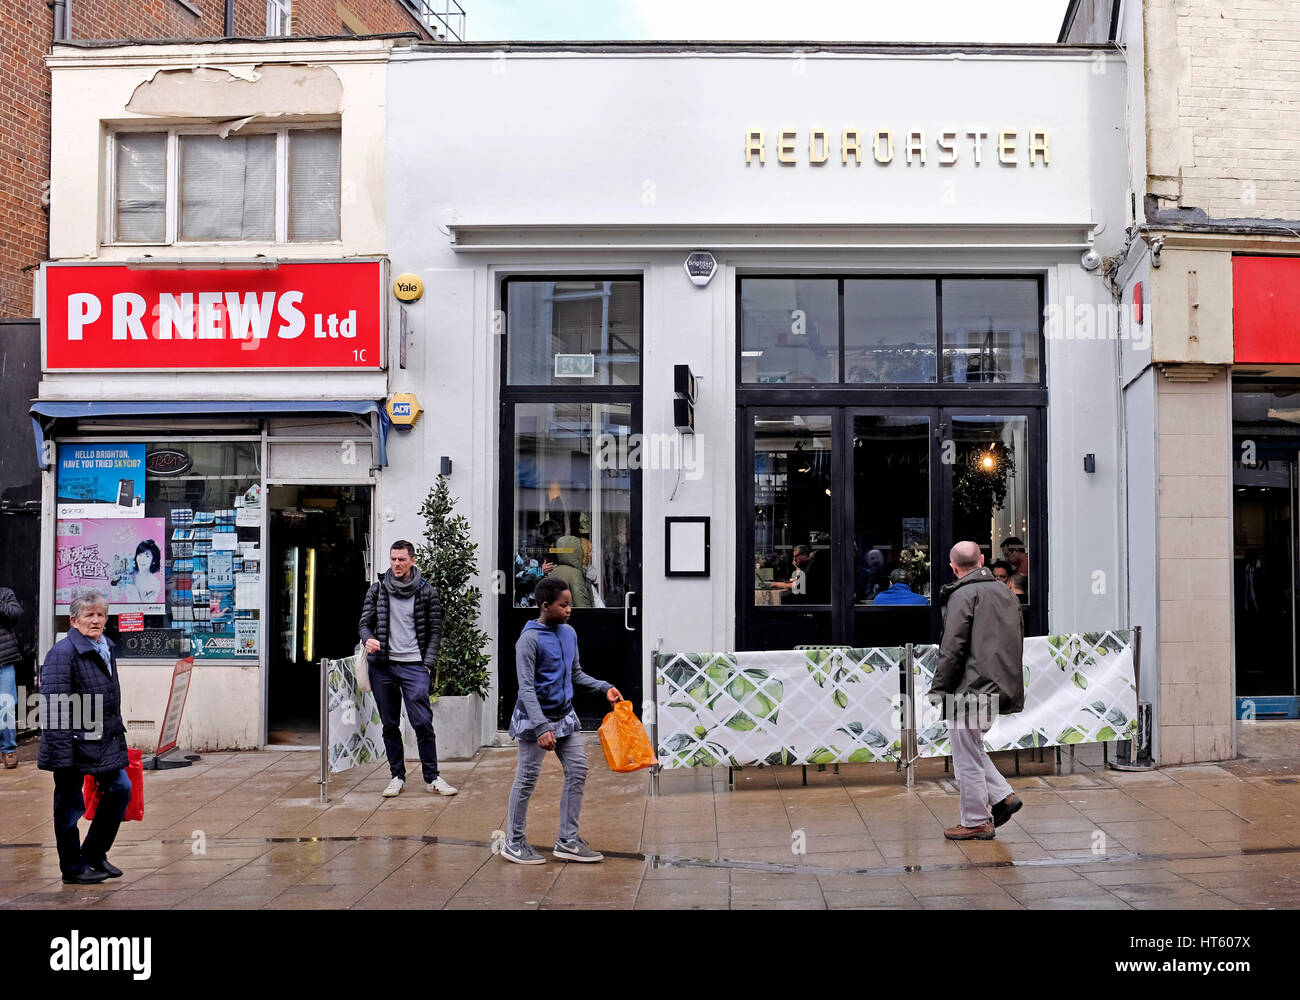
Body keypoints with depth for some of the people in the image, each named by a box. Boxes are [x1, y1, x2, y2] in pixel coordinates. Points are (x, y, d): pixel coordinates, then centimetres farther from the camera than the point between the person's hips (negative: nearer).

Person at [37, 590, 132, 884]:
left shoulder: (106, 647, 12)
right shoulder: (63, 652, -16)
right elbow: (54, 705, -21)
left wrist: (118, 734, 21)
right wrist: (62, 754, -24)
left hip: (105, 741, 9)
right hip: (74, 743, -9)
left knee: (120, 789, 13)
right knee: (70, 804, 4)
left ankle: (95, 854, 28)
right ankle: (73, 869, 17)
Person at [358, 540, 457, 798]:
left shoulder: (426, 591, 3)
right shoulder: (377, 589, 7)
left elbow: (435, 630, 5)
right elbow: (365, 622, 9)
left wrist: (429, 663, -4)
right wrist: (368, 639, -14)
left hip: (414, 666, -2)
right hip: (382, 666, 2)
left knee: (423, 722, -7)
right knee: (390, 724, 8)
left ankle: (432, 777, 4)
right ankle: (397, 776, 18)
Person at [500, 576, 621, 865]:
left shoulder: (569, 633, 6)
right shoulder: (529, 639, -16)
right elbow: (526, 687, -20)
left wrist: (605, 688, 4)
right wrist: (541, 727, -27)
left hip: (564, 716, 7)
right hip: (535, 718, -7)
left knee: (578, 770, 5)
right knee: (527, 778, 2)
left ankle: (568, 840, 15)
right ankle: (514, 841, 16)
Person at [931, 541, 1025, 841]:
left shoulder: (963, 596, -11)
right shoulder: (1006, 593, 14)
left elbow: (952, 650, -16)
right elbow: (1018, 642, 19)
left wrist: (939, 688, -8)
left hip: (970, 690, -9)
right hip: (1000, 689, 9)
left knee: (967, 756, 1)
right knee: (971, 748, 22)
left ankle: (976, 822, 8)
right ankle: (1002, 796, 15)